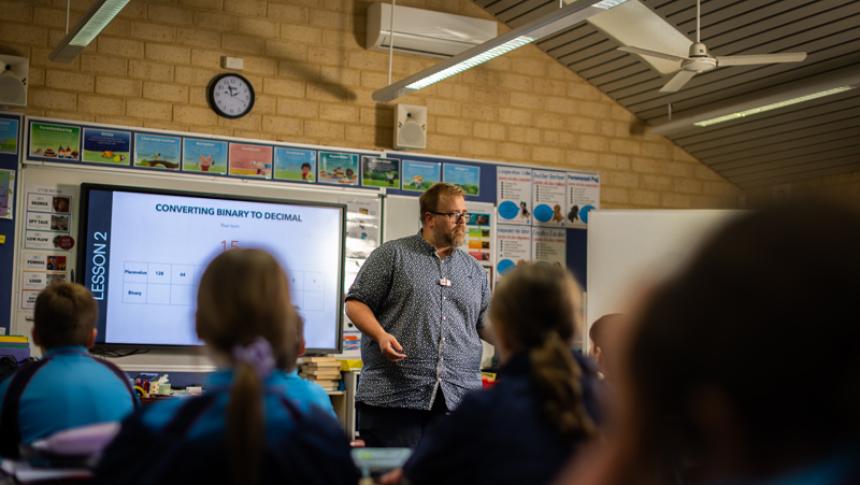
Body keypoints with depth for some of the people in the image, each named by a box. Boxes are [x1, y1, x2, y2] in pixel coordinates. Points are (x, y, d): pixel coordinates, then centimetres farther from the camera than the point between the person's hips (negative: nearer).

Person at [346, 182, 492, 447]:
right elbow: (356, 303, 1)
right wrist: (381, 335, -16)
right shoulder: (392, 255, 3)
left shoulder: (474, 269, 18)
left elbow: (485, 323, 21)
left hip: (458, 399, 4)